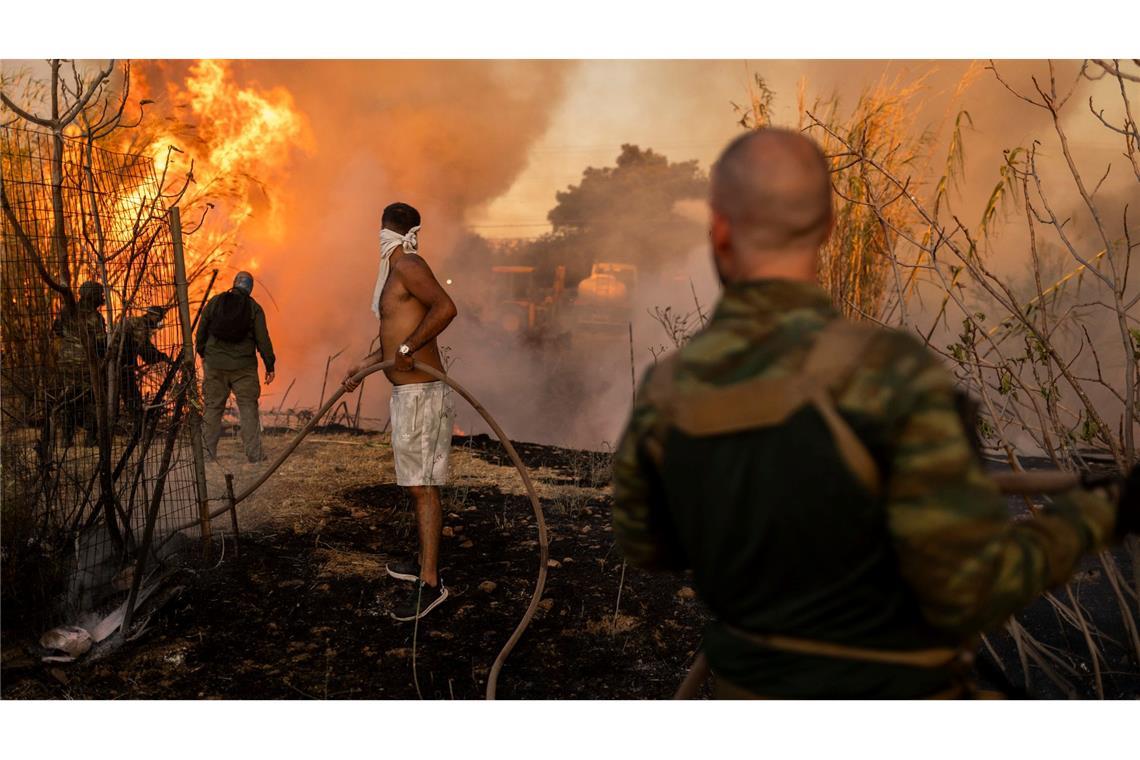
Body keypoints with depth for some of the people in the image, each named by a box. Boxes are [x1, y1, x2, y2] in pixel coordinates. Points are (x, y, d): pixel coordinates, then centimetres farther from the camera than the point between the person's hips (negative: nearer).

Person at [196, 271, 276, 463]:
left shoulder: (215, 302, 4)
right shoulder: (254, 308, -2)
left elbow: (201, 331, 8)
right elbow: (263, 339, -5)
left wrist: (202, 353, 24)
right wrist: (270, 366, 2)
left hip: (215, 364, 2)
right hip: (244, 366, -2)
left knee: (213, 407, 9)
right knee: (248, 408, 2)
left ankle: (208, 451, 10)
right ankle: (254, 454, 0)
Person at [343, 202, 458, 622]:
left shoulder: (408, 266, -13)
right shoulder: (395, 272, 18)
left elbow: (446, 307, -31)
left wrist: (408, 349, -27)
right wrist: (366, 363, 31)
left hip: (419, 394, -10)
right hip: (409, 394, 10)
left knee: (423, 486, -7)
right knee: (420, 484, 18)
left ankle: (430, 583, -2)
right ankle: (426, 562, 31)